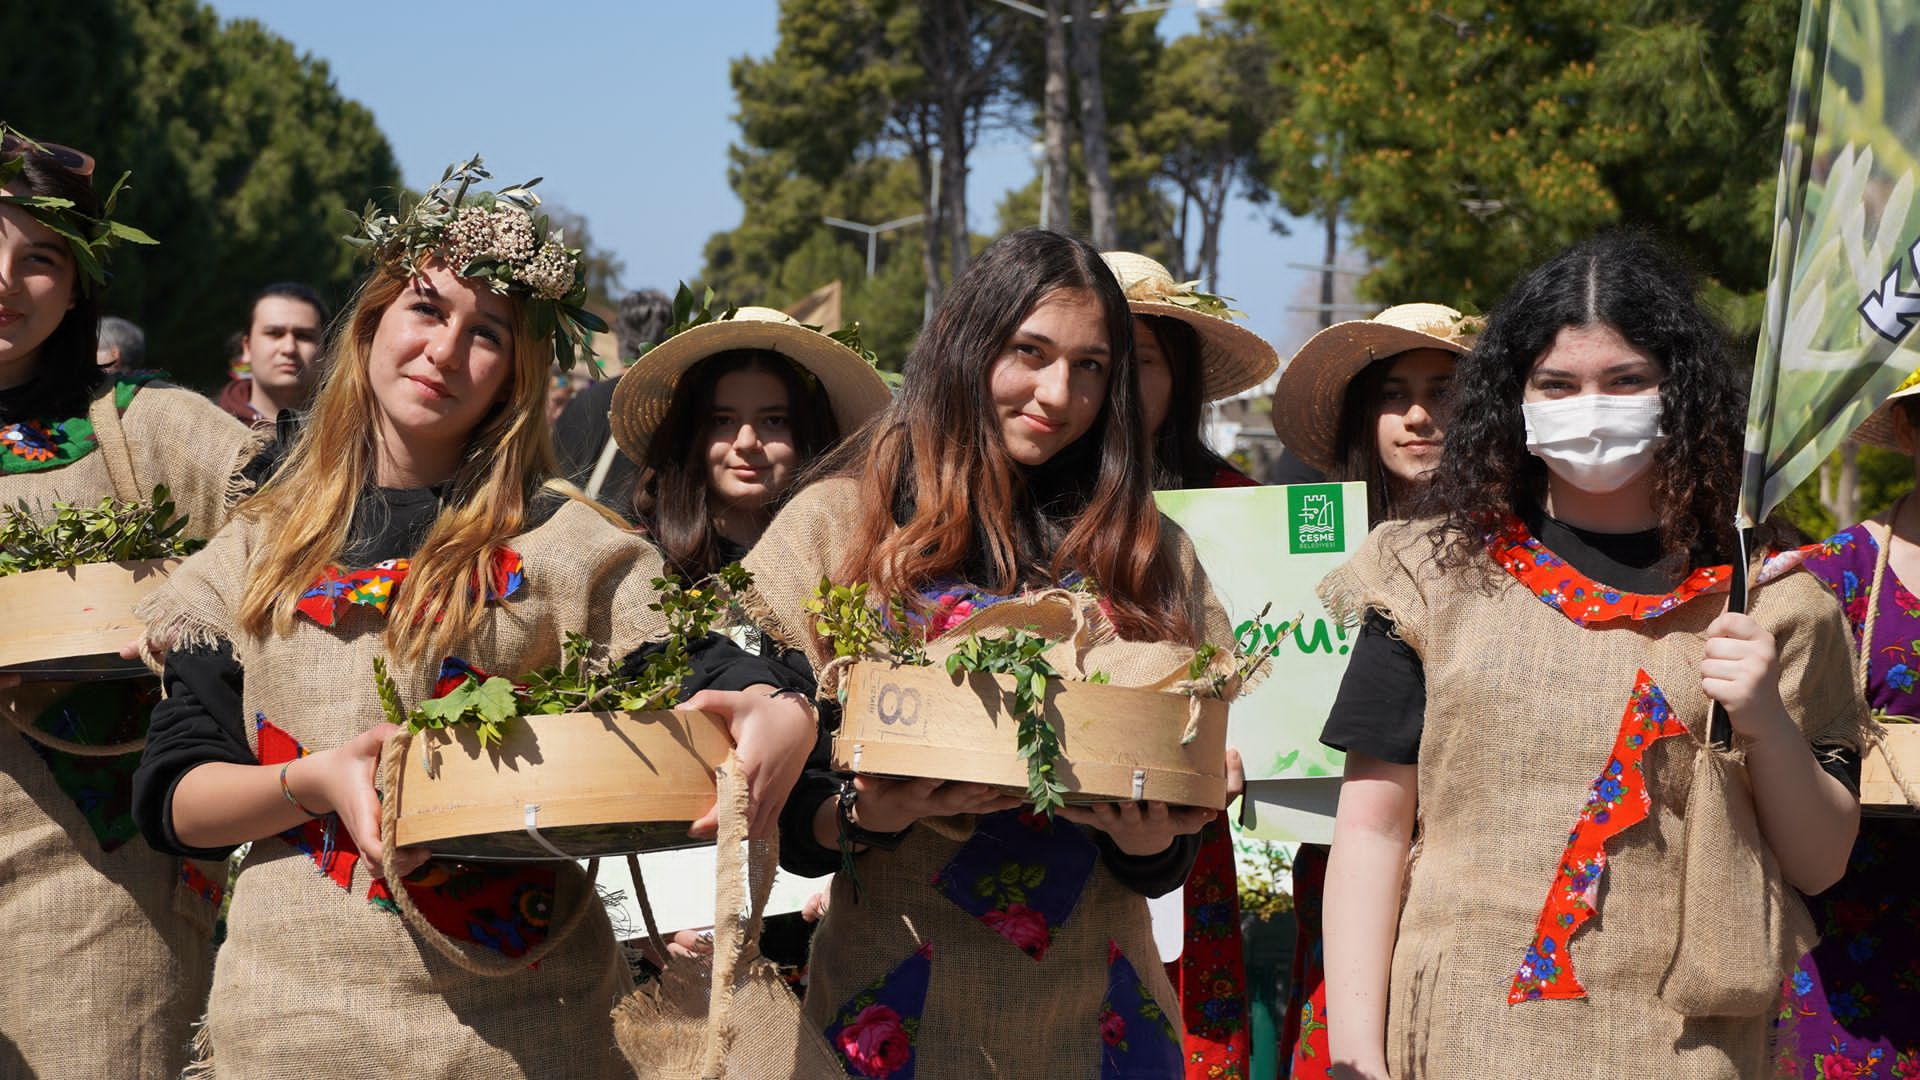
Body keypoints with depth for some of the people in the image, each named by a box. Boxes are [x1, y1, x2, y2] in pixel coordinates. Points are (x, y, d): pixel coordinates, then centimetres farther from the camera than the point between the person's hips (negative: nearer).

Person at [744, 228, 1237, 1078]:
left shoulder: (1150, 553, 9)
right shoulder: (837, 522, 0)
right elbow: (767, 806, -2)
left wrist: (1146, 838, -12)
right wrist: (868, 811, -20)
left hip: (1099, 1011, 3)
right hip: (902, 1006, -2)